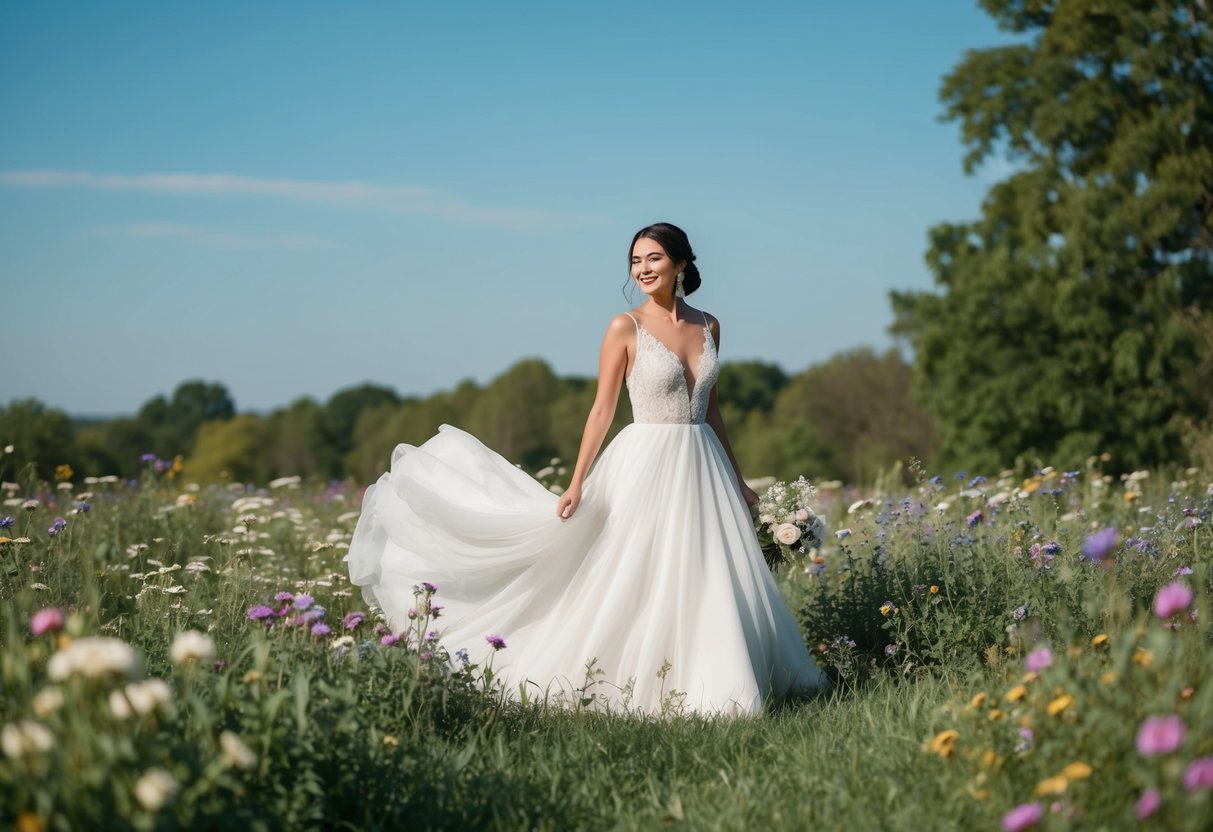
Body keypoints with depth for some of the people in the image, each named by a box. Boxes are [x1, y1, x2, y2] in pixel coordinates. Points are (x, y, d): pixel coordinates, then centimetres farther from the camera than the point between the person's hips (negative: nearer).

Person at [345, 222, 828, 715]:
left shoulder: (708, 326, 8)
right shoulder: (625, 328, -5)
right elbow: (602, 410, -4)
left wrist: (736, 478, 18)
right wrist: (577, 484, -10)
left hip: (703, 469, 5)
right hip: (647, 466, -5)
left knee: (711, 581, 6)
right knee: (636, 579, -3)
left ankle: (712, 683, 17)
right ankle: (632, 685, 9)